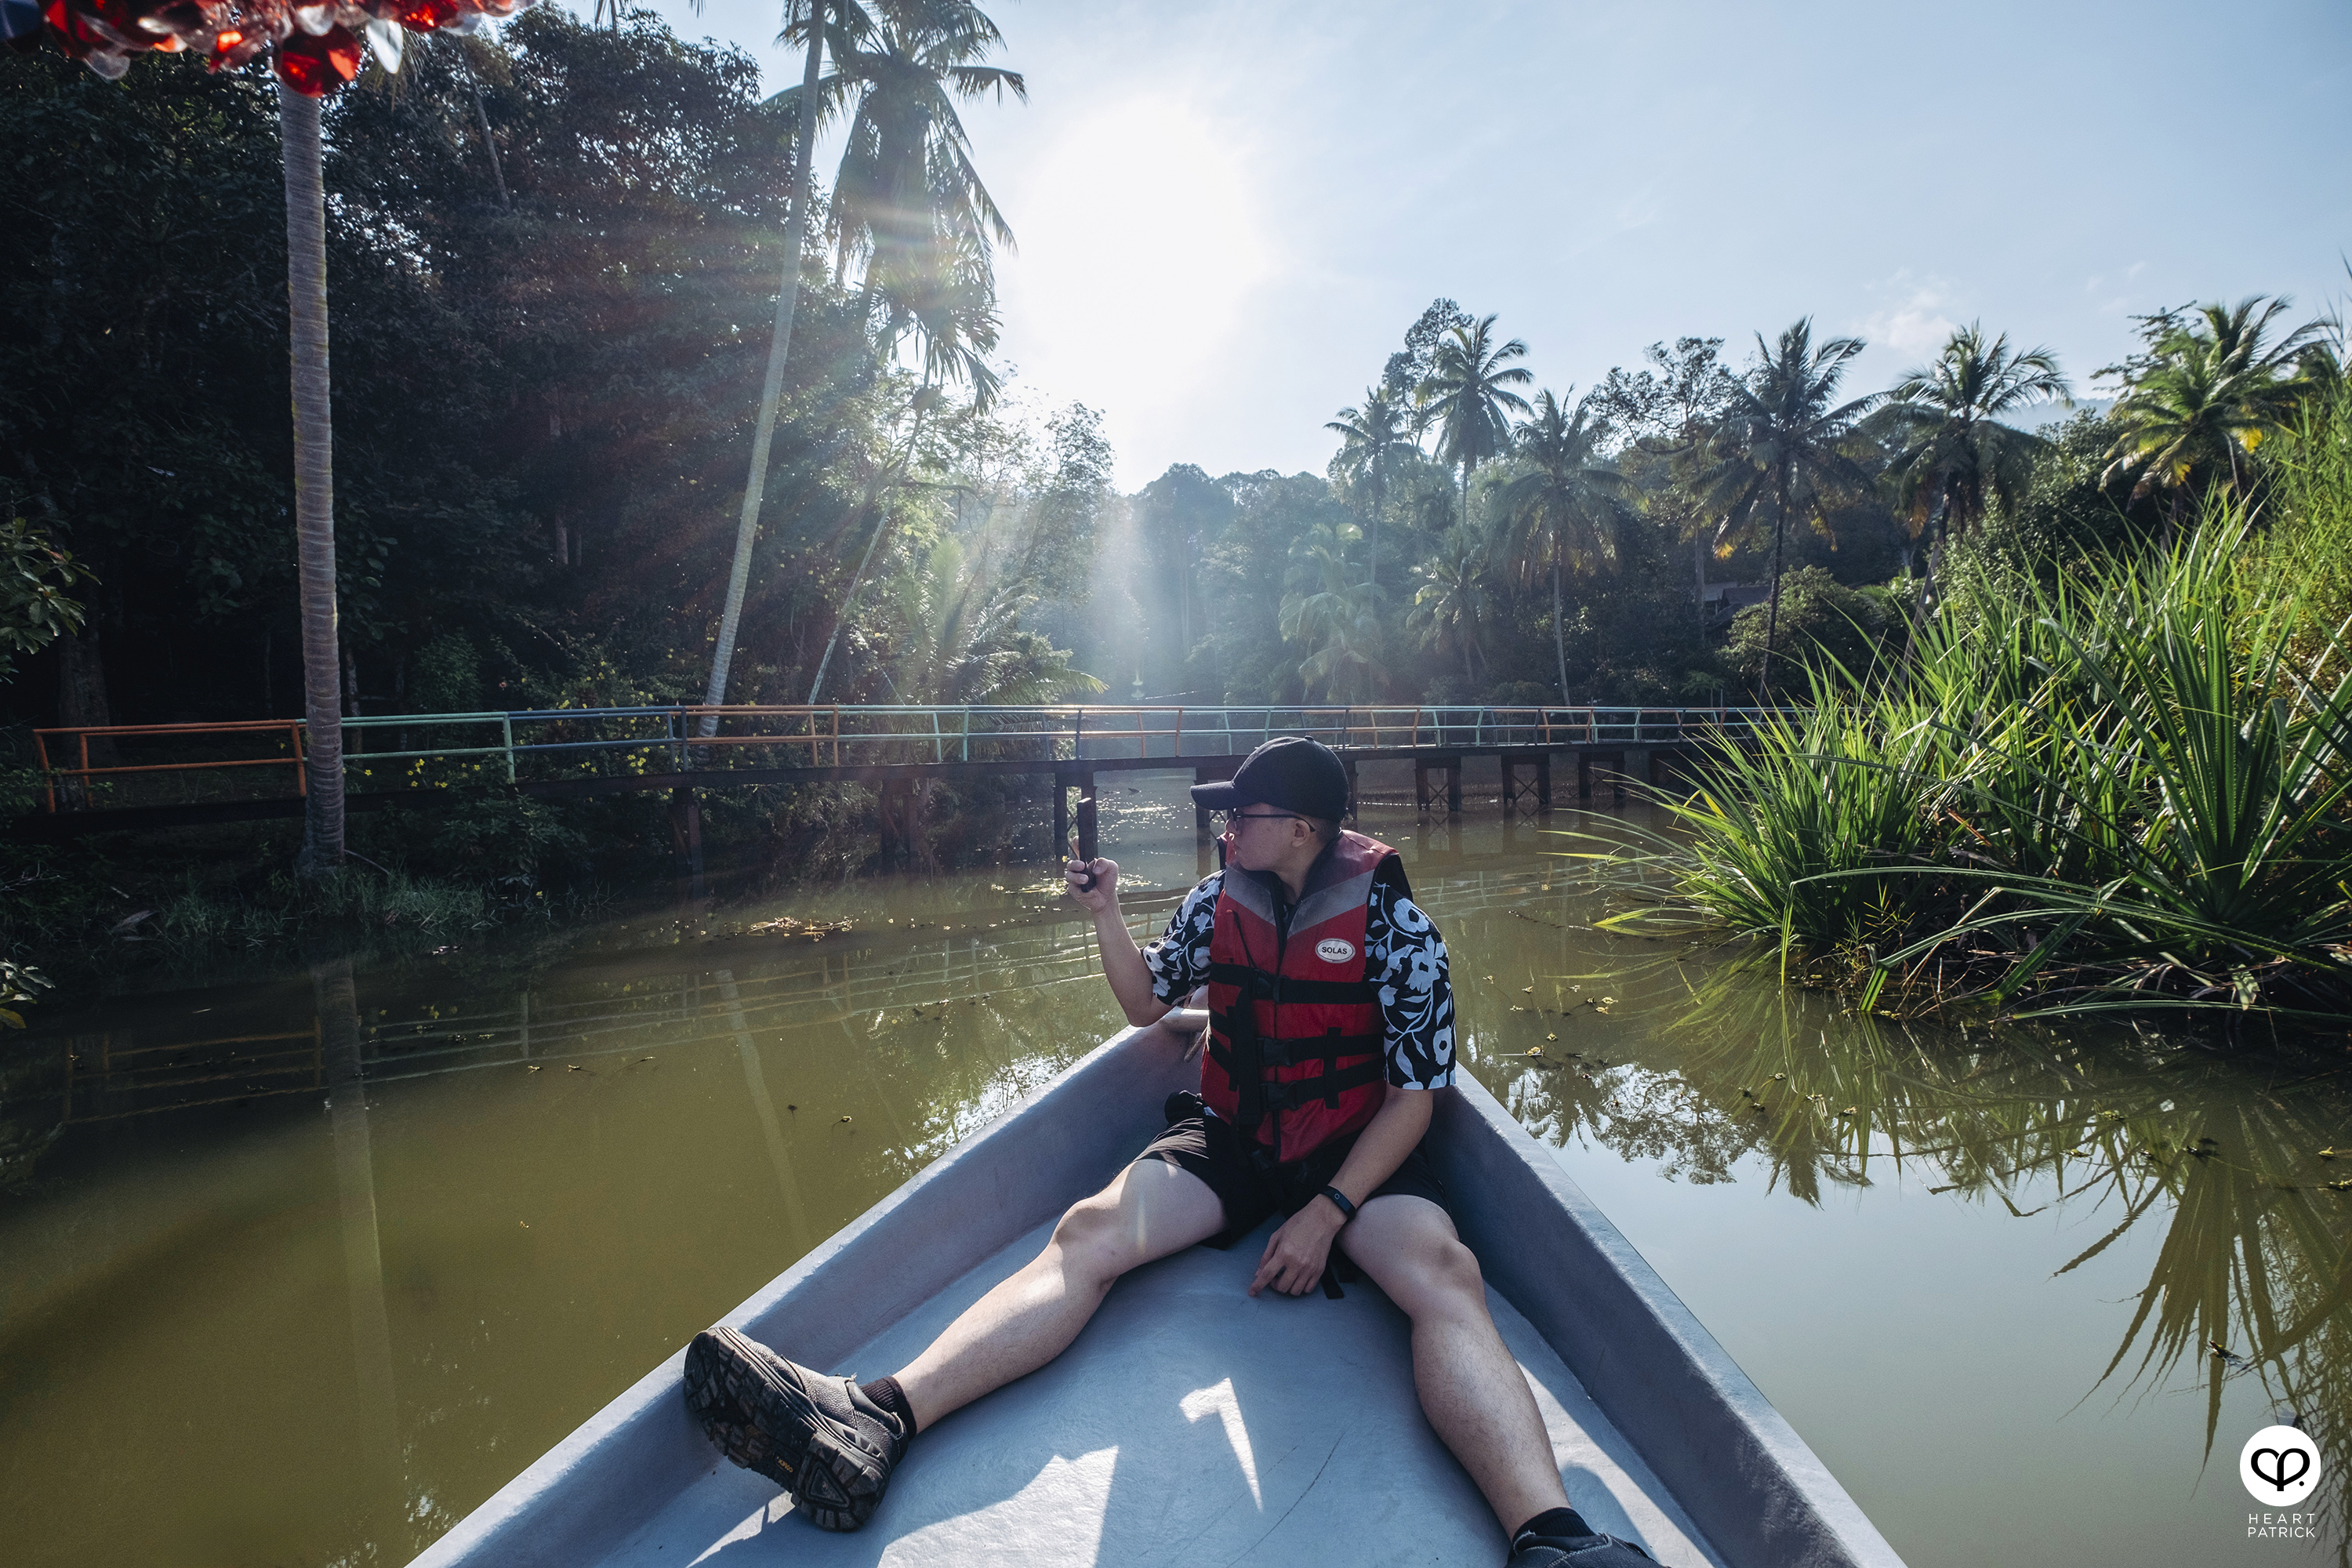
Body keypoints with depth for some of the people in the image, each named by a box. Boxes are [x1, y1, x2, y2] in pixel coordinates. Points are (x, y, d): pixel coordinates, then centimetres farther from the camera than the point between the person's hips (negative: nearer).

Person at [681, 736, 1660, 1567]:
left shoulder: (1393, 925, -10)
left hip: (1358, 1150, -2)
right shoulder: (1219, 901, 4)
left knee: (1445, 1277, -34)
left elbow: (1413, 1096, -10)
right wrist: (1106, 917, -2)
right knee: (1088, 1233, -23)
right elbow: (1144, 1003, 16)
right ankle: (875, 1423, -41)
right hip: (1229, 1137, 3)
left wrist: (1330, 1212, -20)